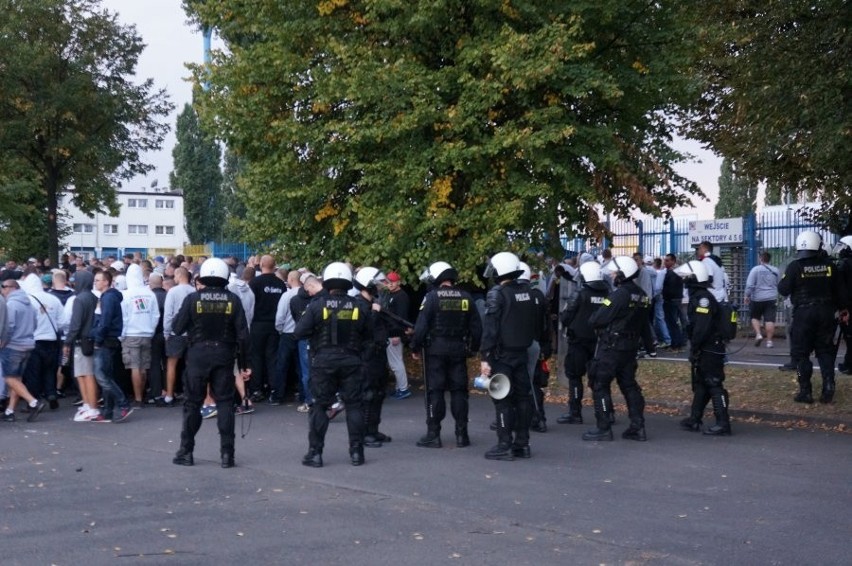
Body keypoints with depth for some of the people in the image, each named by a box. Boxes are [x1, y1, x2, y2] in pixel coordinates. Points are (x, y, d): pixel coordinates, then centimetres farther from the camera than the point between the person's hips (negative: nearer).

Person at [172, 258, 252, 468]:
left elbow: (177, 328, -3)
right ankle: (227, 454, 3)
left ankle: (186, 451, 14)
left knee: (193, 402, 8)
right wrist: (245, 364, 2)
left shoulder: (193, 299, -8)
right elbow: (242, 334, -4)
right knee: (225, 403, 5)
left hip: (198, 355, -1)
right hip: (224, 356, 1)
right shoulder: (232, 300, -4)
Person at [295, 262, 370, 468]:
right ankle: (356, 452, 10)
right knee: (353, 405, 9)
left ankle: (315, 453, 6)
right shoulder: (357, 307, -2)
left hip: (324, 361, -1)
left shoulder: (317, 305, -8)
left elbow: (299, 332, -8)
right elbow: (366, 335, 6)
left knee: (319, 406, 6)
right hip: (350, 361, 1)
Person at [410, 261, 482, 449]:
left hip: (435, 349, -4)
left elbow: (421, 326, -13)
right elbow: (476, 326, 8)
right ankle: (461, 435, 9)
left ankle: (433, 435, 1)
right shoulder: (466, 298, 5)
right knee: (459, 391, 8)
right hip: (458, 349, 4)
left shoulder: (431, 297, -9)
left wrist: (415, 347, -2)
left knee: (435, 391, 1)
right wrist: (473, 347, 18)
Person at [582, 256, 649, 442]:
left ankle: (603, 428, 2)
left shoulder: (618, 295, -19)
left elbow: (596, 320, -18)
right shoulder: (642, 296, 6)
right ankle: (637, 427, 14)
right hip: (631, 347, 8)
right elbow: (644, 323, 14)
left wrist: (593, 316, 3)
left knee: (600, 385, 1)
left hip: (611, 347, -8)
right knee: (629, 385, 14)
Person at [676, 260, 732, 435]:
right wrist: (695, 348, 17)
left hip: (710, 349, -11)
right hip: (705, 349, 11)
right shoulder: (698, 296, 15)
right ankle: (694, 420, 26)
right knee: (700, 384, 17)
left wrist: (694, 348, -19)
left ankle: (723, 424, -5)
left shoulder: (702, 298, -18)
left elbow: (701, 327, -25)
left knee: (714, 385, -8)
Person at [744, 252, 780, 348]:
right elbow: (779, 285, 15)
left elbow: (749, 284, -12)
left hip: (757, 298, -2)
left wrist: (747, 295, -4)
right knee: (770, 320, 0)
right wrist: (777, 297, 27)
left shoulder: (755, 269, -6)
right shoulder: (775, 271, 7)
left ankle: (758, 334, -4)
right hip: (771, 298, 2)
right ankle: (769, 341, -1)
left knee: (755, 317, 14)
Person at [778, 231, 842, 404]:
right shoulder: (829, 265, -1)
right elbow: (838, 290, 6)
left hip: (804, 312, -3)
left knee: (801, 353, 5)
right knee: (826, 351, 13)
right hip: (825, 312, 3)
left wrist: (785, 279, 10)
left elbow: (783, 290, -10)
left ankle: (805, 392, 3)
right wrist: (835, 308, 19)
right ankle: (828, 388, 2)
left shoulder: (795, 266, -10)